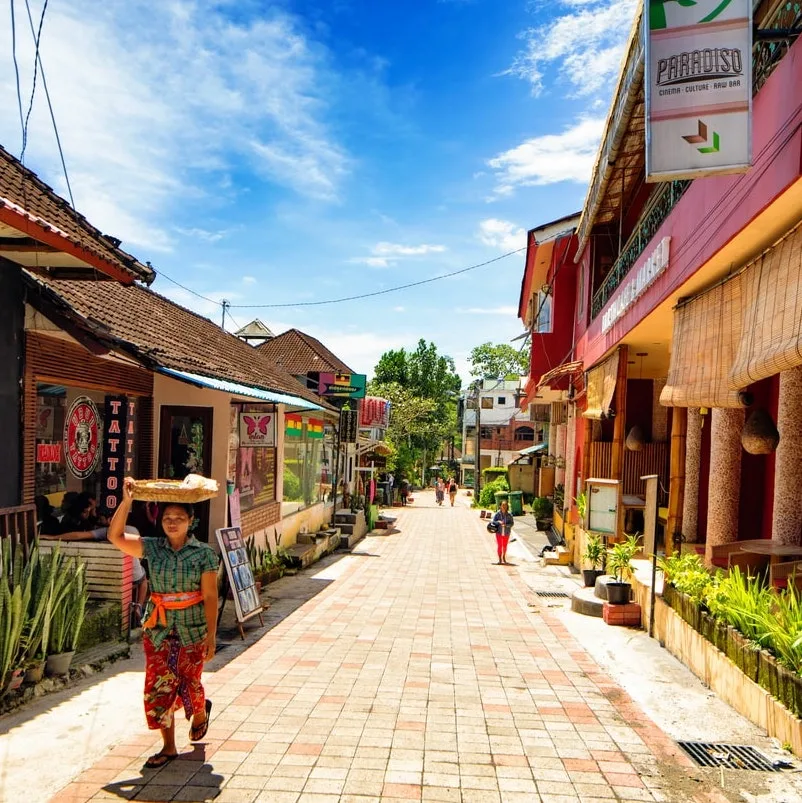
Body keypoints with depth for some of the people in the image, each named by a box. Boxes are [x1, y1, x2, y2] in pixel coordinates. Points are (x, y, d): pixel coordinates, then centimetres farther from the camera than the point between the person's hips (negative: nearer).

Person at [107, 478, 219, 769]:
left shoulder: (203, 553, -9)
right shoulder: (152, 548, -2)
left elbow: (210, 597, -9)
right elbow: (116, 537, -13)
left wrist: (211, 636, -10)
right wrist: (126, 502, -23)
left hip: (192, 630, -2)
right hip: (158, 628, 2)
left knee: (189, 683, 11)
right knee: (158, 688, 3)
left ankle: (201, 712, 47)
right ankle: (169, 747, 22)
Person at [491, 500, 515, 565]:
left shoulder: (509, 514, -7)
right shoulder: (497, 514, -8)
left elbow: (512, 523, -6)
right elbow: (493, 521, -6)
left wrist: (506, 525, -23)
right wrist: (498, 522, -24)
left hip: (506, 533, 1)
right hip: (499, 532, -1)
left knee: (505, 546, 14)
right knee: (499, 545, -1)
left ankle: (504, 557, 35)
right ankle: (500, 559, 7)